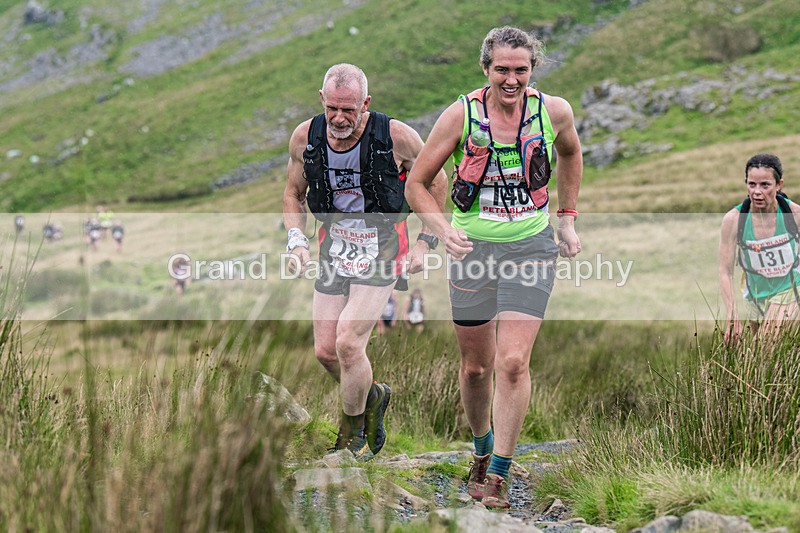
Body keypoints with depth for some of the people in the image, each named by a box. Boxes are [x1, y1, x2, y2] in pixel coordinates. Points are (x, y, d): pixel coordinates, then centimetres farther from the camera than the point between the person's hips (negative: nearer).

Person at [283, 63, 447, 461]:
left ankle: (354, 429, 7)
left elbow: (436, 182, -1)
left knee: (348, 342, -17)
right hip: (335, 244, 4)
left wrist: (425, 242, -3)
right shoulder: (305, 138, -8)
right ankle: (371, 396, 34)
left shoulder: (396, 137, -18)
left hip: (382, 246, -4)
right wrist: (297, 241, -5)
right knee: (325, 350, 2)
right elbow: (293, 194, 10)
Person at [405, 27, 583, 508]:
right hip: (474, 249, 0)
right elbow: (417, 184, -1)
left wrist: (567, 219, 16)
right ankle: (482, 449, 38)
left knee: (513, 362, -13)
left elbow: (571, 153, 19)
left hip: (531, 248, 0)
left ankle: (499, 474, -3)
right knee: (476, 366, 10)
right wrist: (443, 228, -18)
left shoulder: (554, 112, -5)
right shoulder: (462, 115, -9)